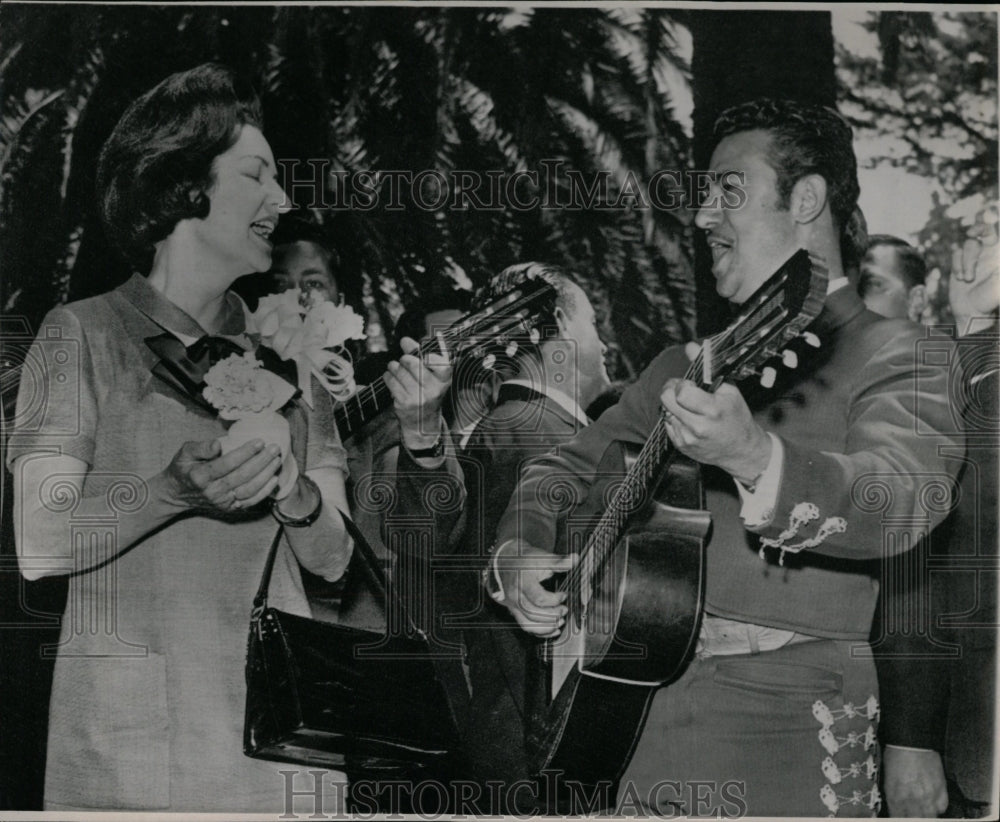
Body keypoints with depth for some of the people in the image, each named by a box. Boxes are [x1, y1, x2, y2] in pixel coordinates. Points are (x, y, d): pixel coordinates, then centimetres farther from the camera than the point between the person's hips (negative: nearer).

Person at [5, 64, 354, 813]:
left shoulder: (285, 351, 8)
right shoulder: (83, 335, -2)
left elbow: (333, 560, 4)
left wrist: (297, 499, -16)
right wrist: (175, 491, -25)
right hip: (127, 727, -3)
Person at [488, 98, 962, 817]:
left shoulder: (890, 354, -2)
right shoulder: (692, 362, 17)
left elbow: (902, 502, -20)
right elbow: (567, 467, 22)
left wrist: (753, 459, -37)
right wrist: (518, 553, 3)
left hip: (780, 717, -4)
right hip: (627, 697, 5)